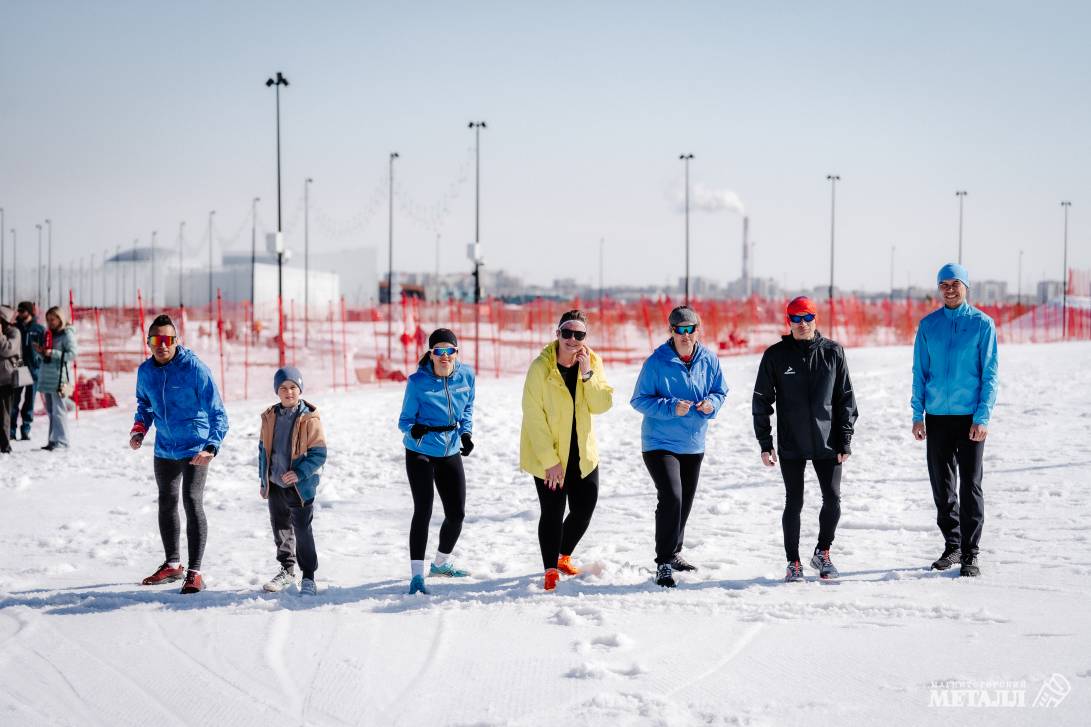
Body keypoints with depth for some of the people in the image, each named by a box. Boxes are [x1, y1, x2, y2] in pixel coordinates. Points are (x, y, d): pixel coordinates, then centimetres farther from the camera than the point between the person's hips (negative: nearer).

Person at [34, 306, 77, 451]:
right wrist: (40, 351, 2)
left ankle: (61, 441, -9)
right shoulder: (49, 334, 18)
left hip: (59, 378, -8)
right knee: (50, 410, 10)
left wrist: (53, 353, -19)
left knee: (58, 410, -10)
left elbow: (73, 354, -14)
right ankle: (53, 440, 15)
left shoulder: (67, 334, -5)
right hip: (47, 377, 8)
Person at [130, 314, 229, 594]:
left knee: (192, 502, -17)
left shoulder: (194, 368, -19)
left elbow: (217, 412, -20)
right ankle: (172, 564, 35)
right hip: (164, 448, 6)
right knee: (167, 504, 17)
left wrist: (212, 446, -33)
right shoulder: (145, 371, -2)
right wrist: (139, 428, -2)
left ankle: (195, 572, -12)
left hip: (195, 448, -6)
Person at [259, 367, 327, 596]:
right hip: (275, 485, 5)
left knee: (302, 532, -3)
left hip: (300, 487, -5)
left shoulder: (310, 418, -11)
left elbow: (319, 454, -12)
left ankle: (308, 578, 7)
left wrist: (299, 473, -22)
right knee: (281, 530, 17)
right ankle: (287, 571, 33)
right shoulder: (270, 417, 5)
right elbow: (264, 449, 15)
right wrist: (263, 479, 14)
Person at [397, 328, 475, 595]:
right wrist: (414, 429, -34)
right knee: (423, 509, -15)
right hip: (420, 452, -5)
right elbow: (405, 419, -12)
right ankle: (416, 574, -11)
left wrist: (466, 433, -3)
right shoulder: (417, 382, -18)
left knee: (457, 512, 8)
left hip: (450, 451, 5)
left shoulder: (466, 375, -6)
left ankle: (441, 563, 34)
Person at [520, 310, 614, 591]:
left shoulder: (592, 361, -4)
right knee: (553, 512, -4)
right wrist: (549, 460, -18)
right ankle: (551, 570, 12)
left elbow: (603, 405, -12)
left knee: (584, 509, 12)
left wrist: (587, 374, -25)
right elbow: (533, 417, -18)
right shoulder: (541, 367, -18)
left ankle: (564, 557, 36)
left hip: (582, 454, 5)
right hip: (547, 454, -5)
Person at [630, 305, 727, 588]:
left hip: (693, 445, 6)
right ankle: (663, 564, -12)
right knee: (671, 497, -20)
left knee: (685, 501, 18)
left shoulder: (709, 360, -3)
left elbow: (720, 392, 10)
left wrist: (712, 404, -13)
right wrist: (671, 407, -24)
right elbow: (639, 400, -11)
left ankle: (673, 553, 38)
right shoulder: (657, 362, -15)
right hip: (660, 443, -6)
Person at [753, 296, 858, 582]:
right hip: (791, 445, -1)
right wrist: (765, 443, -2)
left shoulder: (833, 352, 2)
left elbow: (846, 398, 4)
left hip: (827, 443, 1)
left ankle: (822, 553, 22)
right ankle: (793, 562, 16)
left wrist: (845, 440, -1)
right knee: (794, 503, 3)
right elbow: (761, 401, 2)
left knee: (833, 499, -1)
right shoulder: (775, 355, -1)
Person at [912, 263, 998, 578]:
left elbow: (989, 373, -3)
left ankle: (970, 554, 4)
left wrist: (982, 417, -11)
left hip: (970, 417, -3)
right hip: (937, 416, 3)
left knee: (970, 485, -1)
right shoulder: (928, 324, 6)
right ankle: (952, 545, 22)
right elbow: (919, 372, 9)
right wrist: (918, 415, 2)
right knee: (942, 485, 9)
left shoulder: (982, 323, -2)